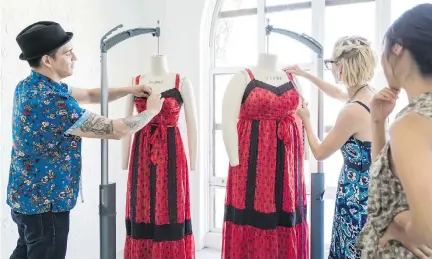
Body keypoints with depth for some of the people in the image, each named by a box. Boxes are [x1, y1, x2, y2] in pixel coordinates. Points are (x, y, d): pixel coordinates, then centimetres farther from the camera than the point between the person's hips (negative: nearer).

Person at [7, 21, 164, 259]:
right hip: (46, 202, -9)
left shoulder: (30, 85, 2)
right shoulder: (52, 102, -29)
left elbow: (88, 95, 13)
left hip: (26, 196, 9)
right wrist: (152, 110, -9)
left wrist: (129, 90, 6)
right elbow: (116, 130, -24)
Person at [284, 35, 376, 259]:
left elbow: (320, 153, -13)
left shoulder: (353, 111, -27)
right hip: (368, 189, 9)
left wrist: (305, 119, 1)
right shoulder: (368, 95, -1)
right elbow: (337, 93, 24)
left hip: (356, 193, -9)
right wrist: (305, 75, 27)